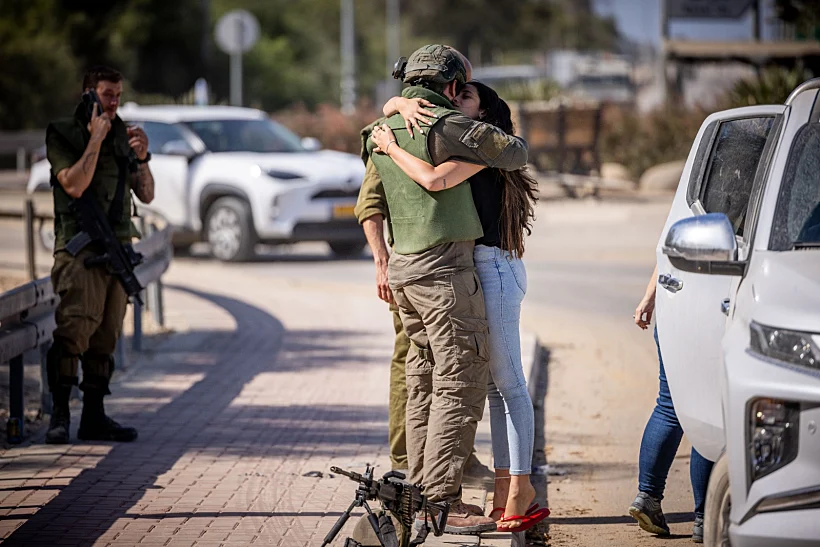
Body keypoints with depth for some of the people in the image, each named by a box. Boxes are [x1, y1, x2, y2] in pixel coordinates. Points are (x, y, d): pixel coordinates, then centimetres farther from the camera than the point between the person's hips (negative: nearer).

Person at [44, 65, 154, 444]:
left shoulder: (120, 135, 17)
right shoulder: (63, 135, 0)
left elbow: (146, 195, 14)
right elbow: (74, 186, -16)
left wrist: (141, 158, -2)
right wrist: (95, 140, -14)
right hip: (80, 248, -6)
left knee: (105, 337, 6)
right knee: (73, 330, -16)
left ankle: (94, 417, 11)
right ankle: (59, 416, -15)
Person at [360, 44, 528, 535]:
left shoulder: (380, 134, 12)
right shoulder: (446, 126, -13)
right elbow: (515, 153, -8)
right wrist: (509, 142, 13)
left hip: (405, 268, 9)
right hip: (444, 268, -9)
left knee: (425, 384, 13)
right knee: (460, 386, -7)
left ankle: (422, 493, 15)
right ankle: (442, 501, -10)